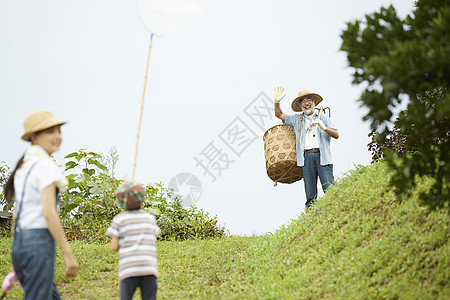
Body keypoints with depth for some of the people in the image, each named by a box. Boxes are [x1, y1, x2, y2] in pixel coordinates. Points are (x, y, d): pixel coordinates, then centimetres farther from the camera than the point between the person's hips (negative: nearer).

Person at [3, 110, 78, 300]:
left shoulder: (23, 167, 16)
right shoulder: (44, 166, -11)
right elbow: (49, 213, -18)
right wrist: (68, 254, -15)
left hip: (20, 242, 9)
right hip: (39, 240, -9)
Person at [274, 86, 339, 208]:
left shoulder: (323, 118, 17)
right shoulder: (296, 119, 21)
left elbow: (336, 135, 9)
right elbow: (279, 115, 20)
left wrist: (324, 128, -9)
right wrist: (277, 102, 3)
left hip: (322, 155, -1)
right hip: (306, 156, 1)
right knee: (310, 193, -3)